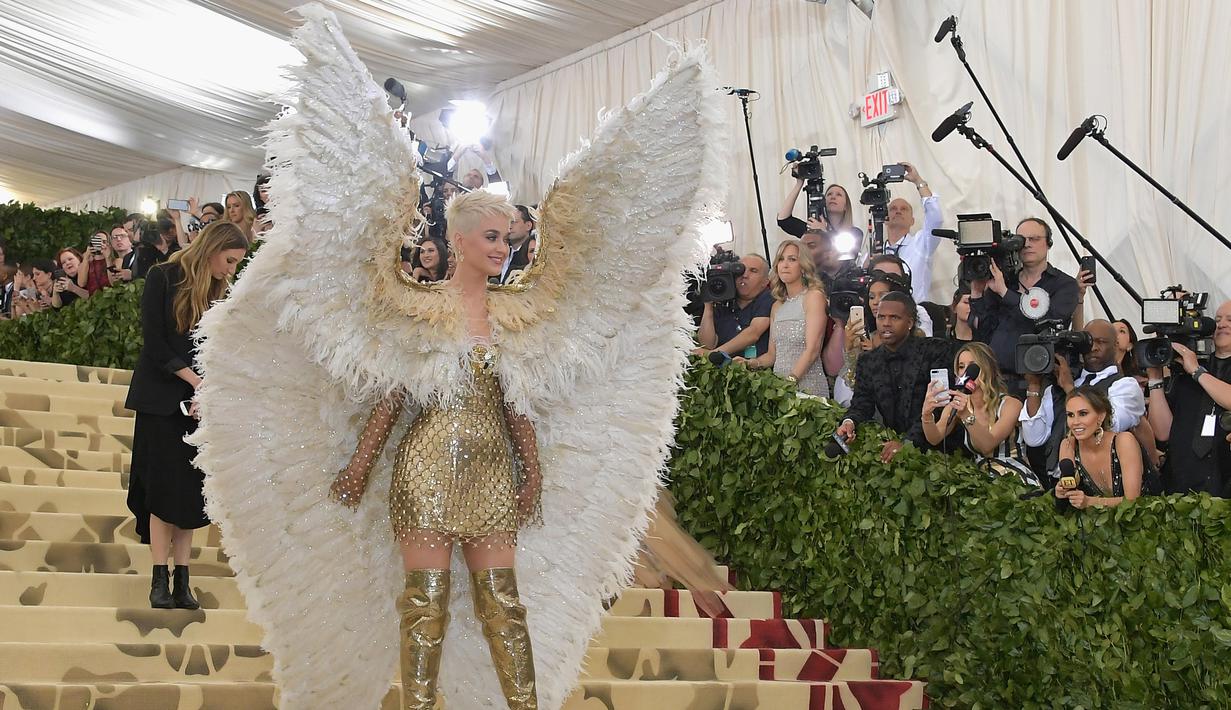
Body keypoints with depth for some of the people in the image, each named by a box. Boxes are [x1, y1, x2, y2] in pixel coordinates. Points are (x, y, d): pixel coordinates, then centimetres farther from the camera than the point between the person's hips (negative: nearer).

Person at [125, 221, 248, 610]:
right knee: (164, 487, -6)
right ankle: (160, 578, -1)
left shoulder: (222, 290, 8)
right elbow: (154, 344, -11)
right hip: (163, 399, -4)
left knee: (191, 493, 2)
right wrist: (197, 381, -15)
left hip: (201, 402, 4)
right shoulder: (163, 278, -6)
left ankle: (182, 579, 5)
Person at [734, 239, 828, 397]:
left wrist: (791, 380, -20)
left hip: (807, 385, -5)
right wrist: (750, 363, 0)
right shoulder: (777, 306, 17)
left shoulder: (814, 296, -1)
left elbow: (812, 349, -11)